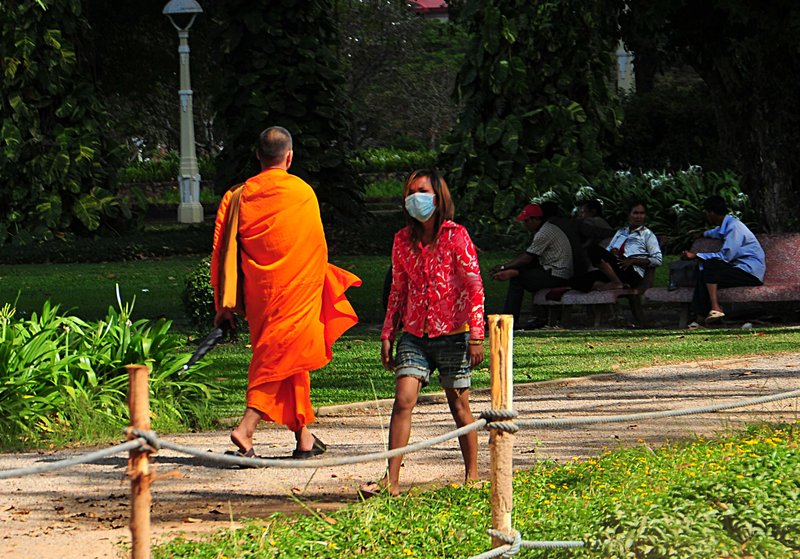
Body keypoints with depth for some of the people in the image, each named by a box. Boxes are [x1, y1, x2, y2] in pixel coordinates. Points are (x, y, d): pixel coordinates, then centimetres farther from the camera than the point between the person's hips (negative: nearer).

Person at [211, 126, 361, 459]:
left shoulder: (239, 196, 0)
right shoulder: (302, 193, -8)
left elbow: (225, 251, 0)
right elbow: (317, 247, 2)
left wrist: (225, 305, 5)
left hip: (259, 293, 4)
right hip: (296, 291, -4)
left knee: (278, 357, 15)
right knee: (284, 359, -3)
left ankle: (303, 437, 22)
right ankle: (246, 428, -19)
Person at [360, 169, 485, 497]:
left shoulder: (455, 236, -5)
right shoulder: (403, 240, 8)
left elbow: (474, 287, -5)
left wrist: (476, 335, -11)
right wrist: (387, 335, 11)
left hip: (452, 334, -3)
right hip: (414, 335, 3)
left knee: (459, 406, 5)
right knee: (403, 400, -10)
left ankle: (472, 476, 18)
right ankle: (391, 480, -13)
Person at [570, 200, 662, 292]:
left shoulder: (647, 234, 13)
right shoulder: (620, 232, 30)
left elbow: (658, 260, 2)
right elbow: (608, 250, 23)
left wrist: (632, 261, -9)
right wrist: (612, 251, -1)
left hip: (632, 273, -6)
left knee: (594, 250, -27)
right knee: (577, 281, -21)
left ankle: (616, 282, -25)